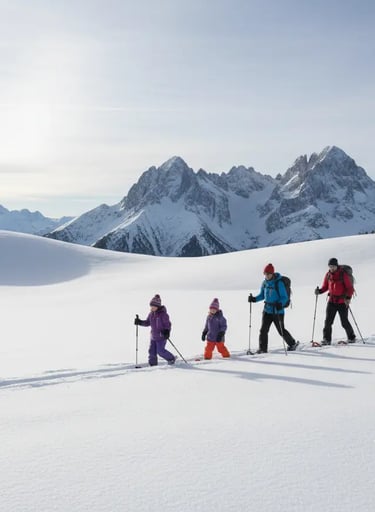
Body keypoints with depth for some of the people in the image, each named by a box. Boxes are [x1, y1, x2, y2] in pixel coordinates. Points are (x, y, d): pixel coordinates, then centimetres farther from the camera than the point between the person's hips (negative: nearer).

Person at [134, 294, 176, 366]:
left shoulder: (163, 314, -15)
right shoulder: (151, 314, 6)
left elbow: (168, 324, -13)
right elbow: (147, 323, 15)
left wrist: (167, 332, -27)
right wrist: (139, 322, 1)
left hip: (162, 336, -7)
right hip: (153, 335, 7)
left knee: (160, 351, -7)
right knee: (152, 351, 3)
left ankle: (171, 359, 16)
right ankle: (153, 364, 15)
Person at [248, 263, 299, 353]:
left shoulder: (278, 283, -14)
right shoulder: (265, 283, 4)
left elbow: (285, 297, -13)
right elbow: (262, 295, 16)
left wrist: (280, 304, -31)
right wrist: (254, 299, -1)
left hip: (277, 311, -5)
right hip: (267, 309, 5)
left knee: (281, 330, 7)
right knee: (263, 330, -3)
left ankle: (293, 343, 30)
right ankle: (263, 348, 9)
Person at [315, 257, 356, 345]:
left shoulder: (343, 274, -10)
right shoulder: (328, 275, 3)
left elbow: (350, 288, -10)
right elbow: (325, 287, 11)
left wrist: (348, 298, -25)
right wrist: (319, 291, -10)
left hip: (343, 302, -4)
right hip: (332, 301, 4)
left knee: (344, 322, 2)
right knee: (328, 320, -5)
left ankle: (351, 338, 23)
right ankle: (327, 339, 1)